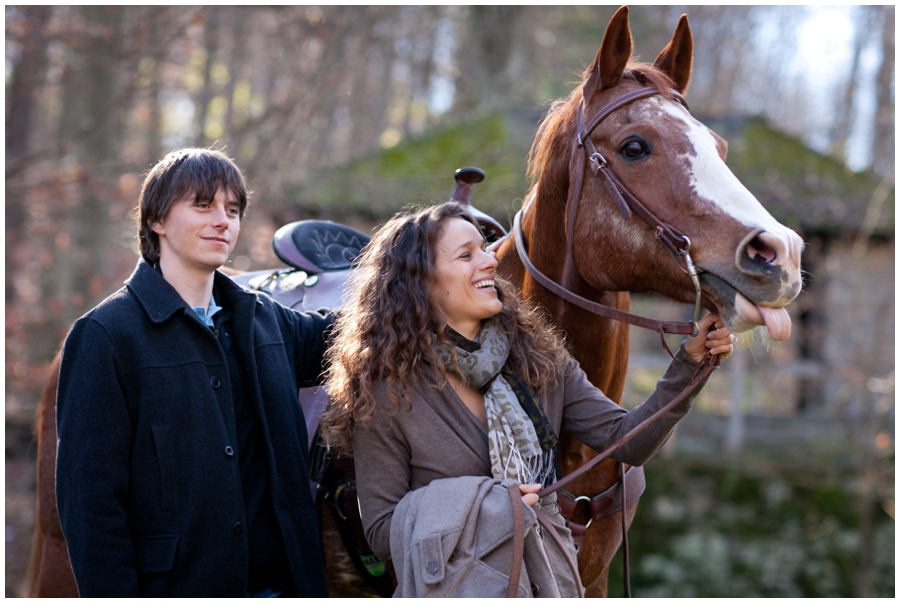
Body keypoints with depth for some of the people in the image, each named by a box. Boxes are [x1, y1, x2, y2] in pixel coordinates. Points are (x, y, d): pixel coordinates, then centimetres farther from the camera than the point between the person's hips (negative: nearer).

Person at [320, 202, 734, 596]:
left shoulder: (537, 359, 1)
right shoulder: (389, 394, -13)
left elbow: (627, 443, -3)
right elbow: (381, 533, -13)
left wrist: (689, 363, -13)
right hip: (457, 589, -4)